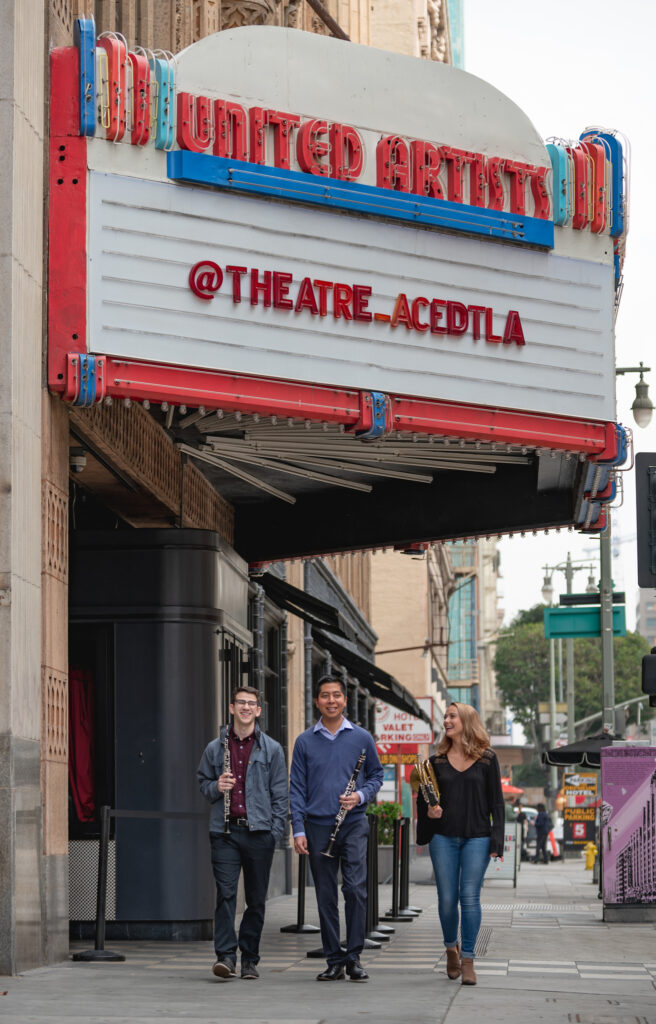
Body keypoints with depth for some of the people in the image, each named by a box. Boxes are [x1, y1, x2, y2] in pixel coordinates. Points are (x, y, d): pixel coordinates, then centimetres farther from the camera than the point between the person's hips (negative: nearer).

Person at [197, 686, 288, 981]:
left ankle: (250, 959, 14)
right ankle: (226, 956, -12)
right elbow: (202, 782, 19)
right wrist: (215, 788, -5)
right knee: (225, 894, -11)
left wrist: (275, 831, -2)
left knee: (256, 899, 5)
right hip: (224, 831, 0)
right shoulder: (215, 748, 9)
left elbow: (280, 793, 6)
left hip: (259, 832, 0)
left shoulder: (271, 749, 7)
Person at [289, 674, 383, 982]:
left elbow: (376, 775, 13)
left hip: (353, 824, -1)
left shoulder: (361, 738, 6)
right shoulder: (305, 742, 6)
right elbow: (297, 788, 6)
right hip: (318, 827, 1)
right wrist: (298, 829, -2)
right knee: (326, 896, 4)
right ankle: (334, 960, 11)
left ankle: (354, 957, -5)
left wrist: (361, 795, -8)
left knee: (355, 888, -12)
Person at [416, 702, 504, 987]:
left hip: (477, 838, -2)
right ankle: (451, 948, 25)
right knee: (447, 898, 2)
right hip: (443, 837, 2)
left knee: (470, 897, -8)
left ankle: (467, 960, -3)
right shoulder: (437, 761, 9)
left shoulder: (486, 759, 3)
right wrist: (429, 812, -6)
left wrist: (496, 842, -5)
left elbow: (496, 802, 2)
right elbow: (424, 799, 17)